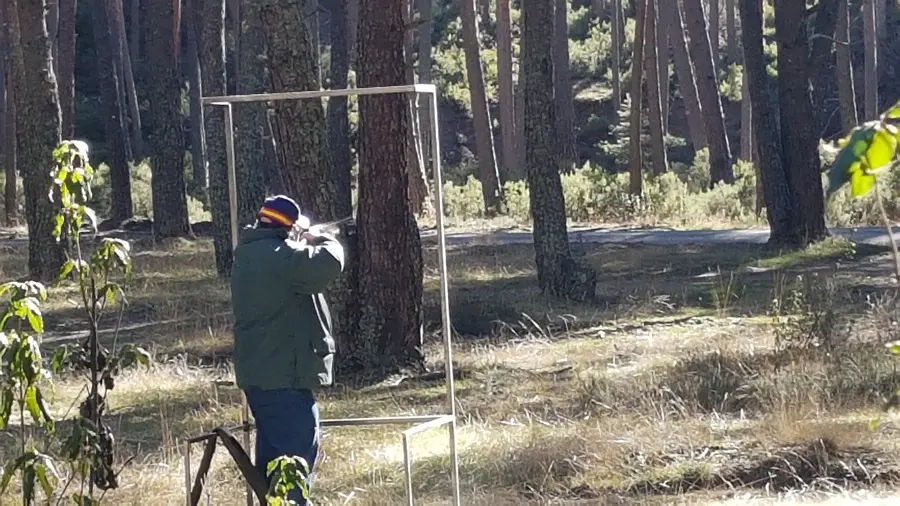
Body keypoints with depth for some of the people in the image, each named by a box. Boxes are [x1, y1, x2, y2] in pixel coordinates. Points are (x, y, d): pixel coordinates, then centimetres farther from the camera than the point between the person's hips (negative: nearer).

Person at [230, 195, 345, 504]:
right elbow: (328, 264, -28)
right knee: (297, 456, -7)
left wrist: (304, 247, 12)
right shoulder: (277, 255, -19)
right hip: (284, 376, -10)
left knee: (273, 455, 17)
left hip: (259, 374, 10)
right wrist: (321, 242, -8)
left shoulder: (249, 253, 13)